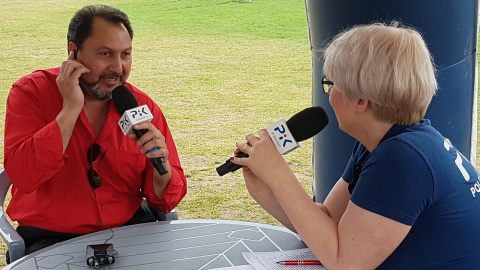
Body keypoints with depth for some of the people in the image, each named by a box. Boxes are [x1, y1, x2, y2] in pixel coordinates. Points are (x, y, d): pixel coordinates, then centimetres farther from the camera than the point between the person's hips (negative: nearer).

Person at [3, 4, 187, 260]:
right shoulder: (31, 92, -8)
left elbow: (167, 202, 0)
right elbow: (23, 177, -23)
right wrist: (71, 108, -23)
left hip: (128, 229, 3)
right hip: (52, 238, -3)